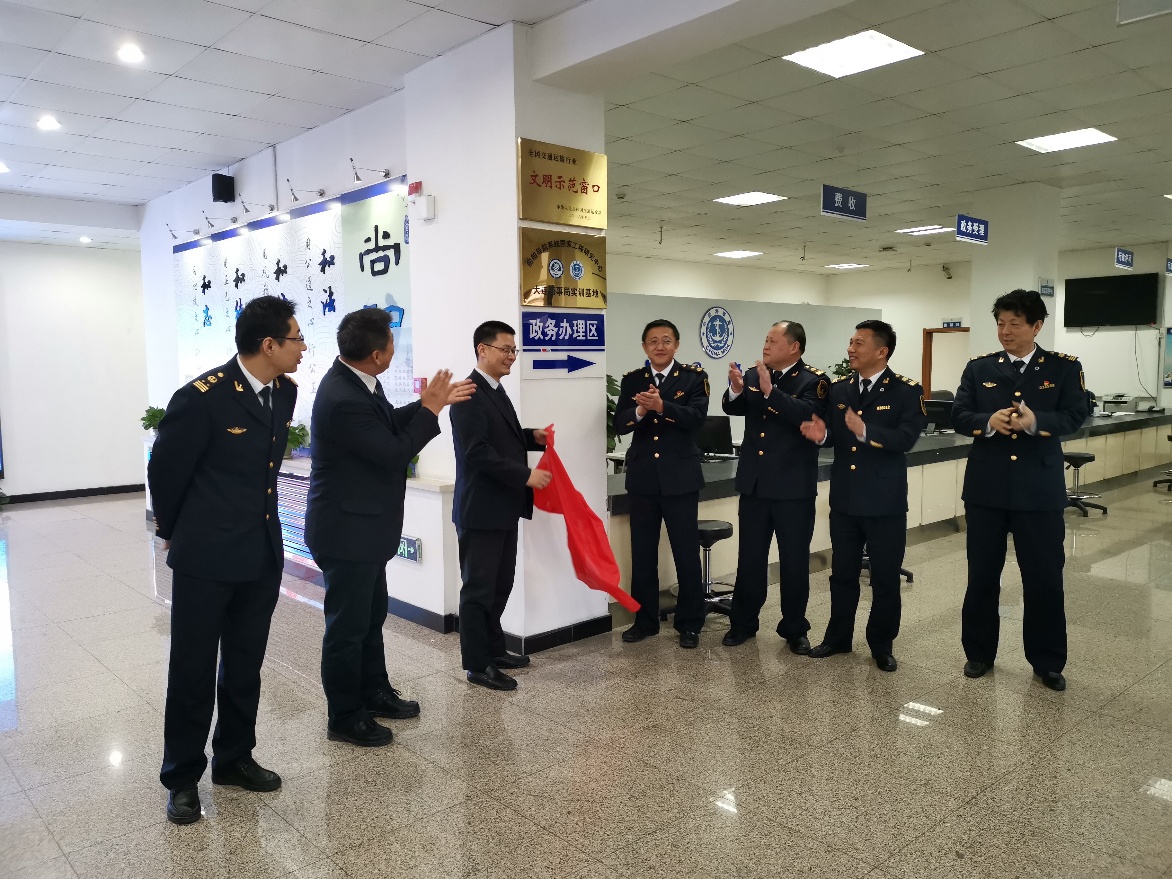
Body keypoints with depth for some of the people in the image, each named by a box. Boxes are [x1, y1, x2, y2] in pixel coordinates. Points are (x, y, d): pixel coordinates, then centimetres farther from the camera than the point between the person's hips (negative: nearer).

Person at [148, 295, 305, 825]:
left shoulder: (285, 392, 2)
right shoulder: (203, 397, -18)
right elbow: (164, 472, -6)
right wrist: (174, 533, 8)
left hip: (263, 554, 6)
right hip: (206, 557, -6)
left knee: (245, 665, 16)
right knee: (193, 669, 8)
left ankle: (234, 758, 33)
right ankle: (182, 777, 25)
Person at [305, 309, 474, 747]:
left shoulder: (356, 382, 0)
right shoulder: (343, 399, -29)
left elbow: (389, 423, 13)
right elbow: (394, 453, -24)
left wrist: (432, 402, 6)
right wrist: (430, 410, -14)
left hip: (362, 524, 10)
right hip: (346, 530, -10)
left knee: (372, 613, 22)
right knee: (348, 624, 5)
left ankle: (374, 692, 40)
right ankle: (344, 718, 23)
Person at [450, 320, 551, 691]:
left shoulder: (496, 390, 13)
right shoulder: (469, 395, -18)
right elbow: (478, 452, -24)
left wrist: (533, 436, 7)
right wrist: (526, 475, -22)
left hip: (502, 508, 10)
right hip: (481, 510, -10)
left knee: (500, 584, 18)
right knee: (478, 588, 1)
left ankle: (494, 649, 32)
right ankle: (477, 665, 12)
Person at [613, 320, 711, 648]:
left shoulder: (694, 376, -1)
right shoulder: (632, 380, 7)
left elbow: (696, 417, -16)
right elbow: (619, 424, -4)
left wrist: (661, 406, -30)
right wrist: (640, 410, -24)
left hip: (680, 477, -3)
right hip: (642, 477, 3)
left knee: (687, 553, 4)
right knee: (642, 553, 11)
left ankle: (689, 623, 18)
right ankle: (645, 620, 25)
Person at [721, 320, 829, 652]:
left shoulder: (813, 381, -8)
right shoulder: (754, 374, 6)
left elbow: (808, 416, -25)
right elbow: (733, 409, -2)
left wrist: (771, 391, -32)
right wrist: (736, 389, -23)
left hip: (793, 487, -4)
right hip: (754, 483, 4)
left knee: (794, 560, 8)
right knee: (749, 557, 13)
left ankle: (794, 628, 23)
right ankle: (743, 623, 26)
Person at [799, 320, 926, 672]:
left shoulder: (906, 391, -8)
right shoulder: (838, 389, 6)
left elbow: (906, 438, -21)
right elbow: (835, 435, 4)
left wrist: (865, 431, -35)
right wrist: (821, 434, -19)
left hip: (885, 501, -4)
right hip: (844, 498, 4)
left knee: (885, 577, 8)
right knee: (842, 573, 15)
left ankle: (882, 646, 24)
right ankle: (838, 637, 31)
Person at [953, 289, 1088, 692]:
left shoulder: (1065, 368, 2)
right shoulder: (978, 368, 6)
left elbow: (1075, 416, -9)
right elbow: (959, 415, -3)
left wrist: (1035, 421, -27)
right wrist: (989, 422, -23)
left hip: (1040, 489, -1)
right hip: (986, 488, 2)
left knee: (1045, 578, 6)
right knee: (981, 575, 11)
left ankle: (1048, 662, 23)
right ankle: (979, 653, 26)